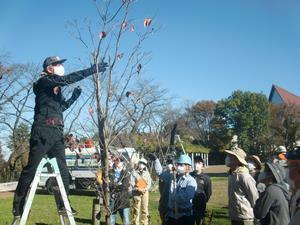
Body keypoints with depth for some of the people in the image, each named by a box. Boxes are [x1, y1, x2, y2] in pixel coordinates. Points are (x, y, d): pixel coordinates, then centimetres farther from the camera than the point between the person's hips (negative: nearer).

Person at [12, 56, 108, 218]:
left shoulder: (56, 87, 22)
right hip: (43, 131, -8)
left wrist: (73, 97, 22)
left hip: (57, 132, 8)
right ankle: (17, 206, 4)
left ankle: (63, 204, 13)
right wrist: (93, 69, -18)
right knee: (31, 169, -5)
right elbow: (69, 79, -17)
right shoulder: (44, 81, -2)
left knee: (62, 170, 6)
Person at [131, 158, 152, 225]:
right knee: (136, 209, 1)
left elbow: (149, 183, 5)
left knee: (145, 209, 5)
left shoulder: (146, 173, 8)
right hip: (136, 193, -2)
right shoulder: (134, 172, 1)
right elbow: (132, 183, -4)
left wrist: (145, 189, -12)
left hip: (145, 192, 2)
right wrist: (138, 189, -16)